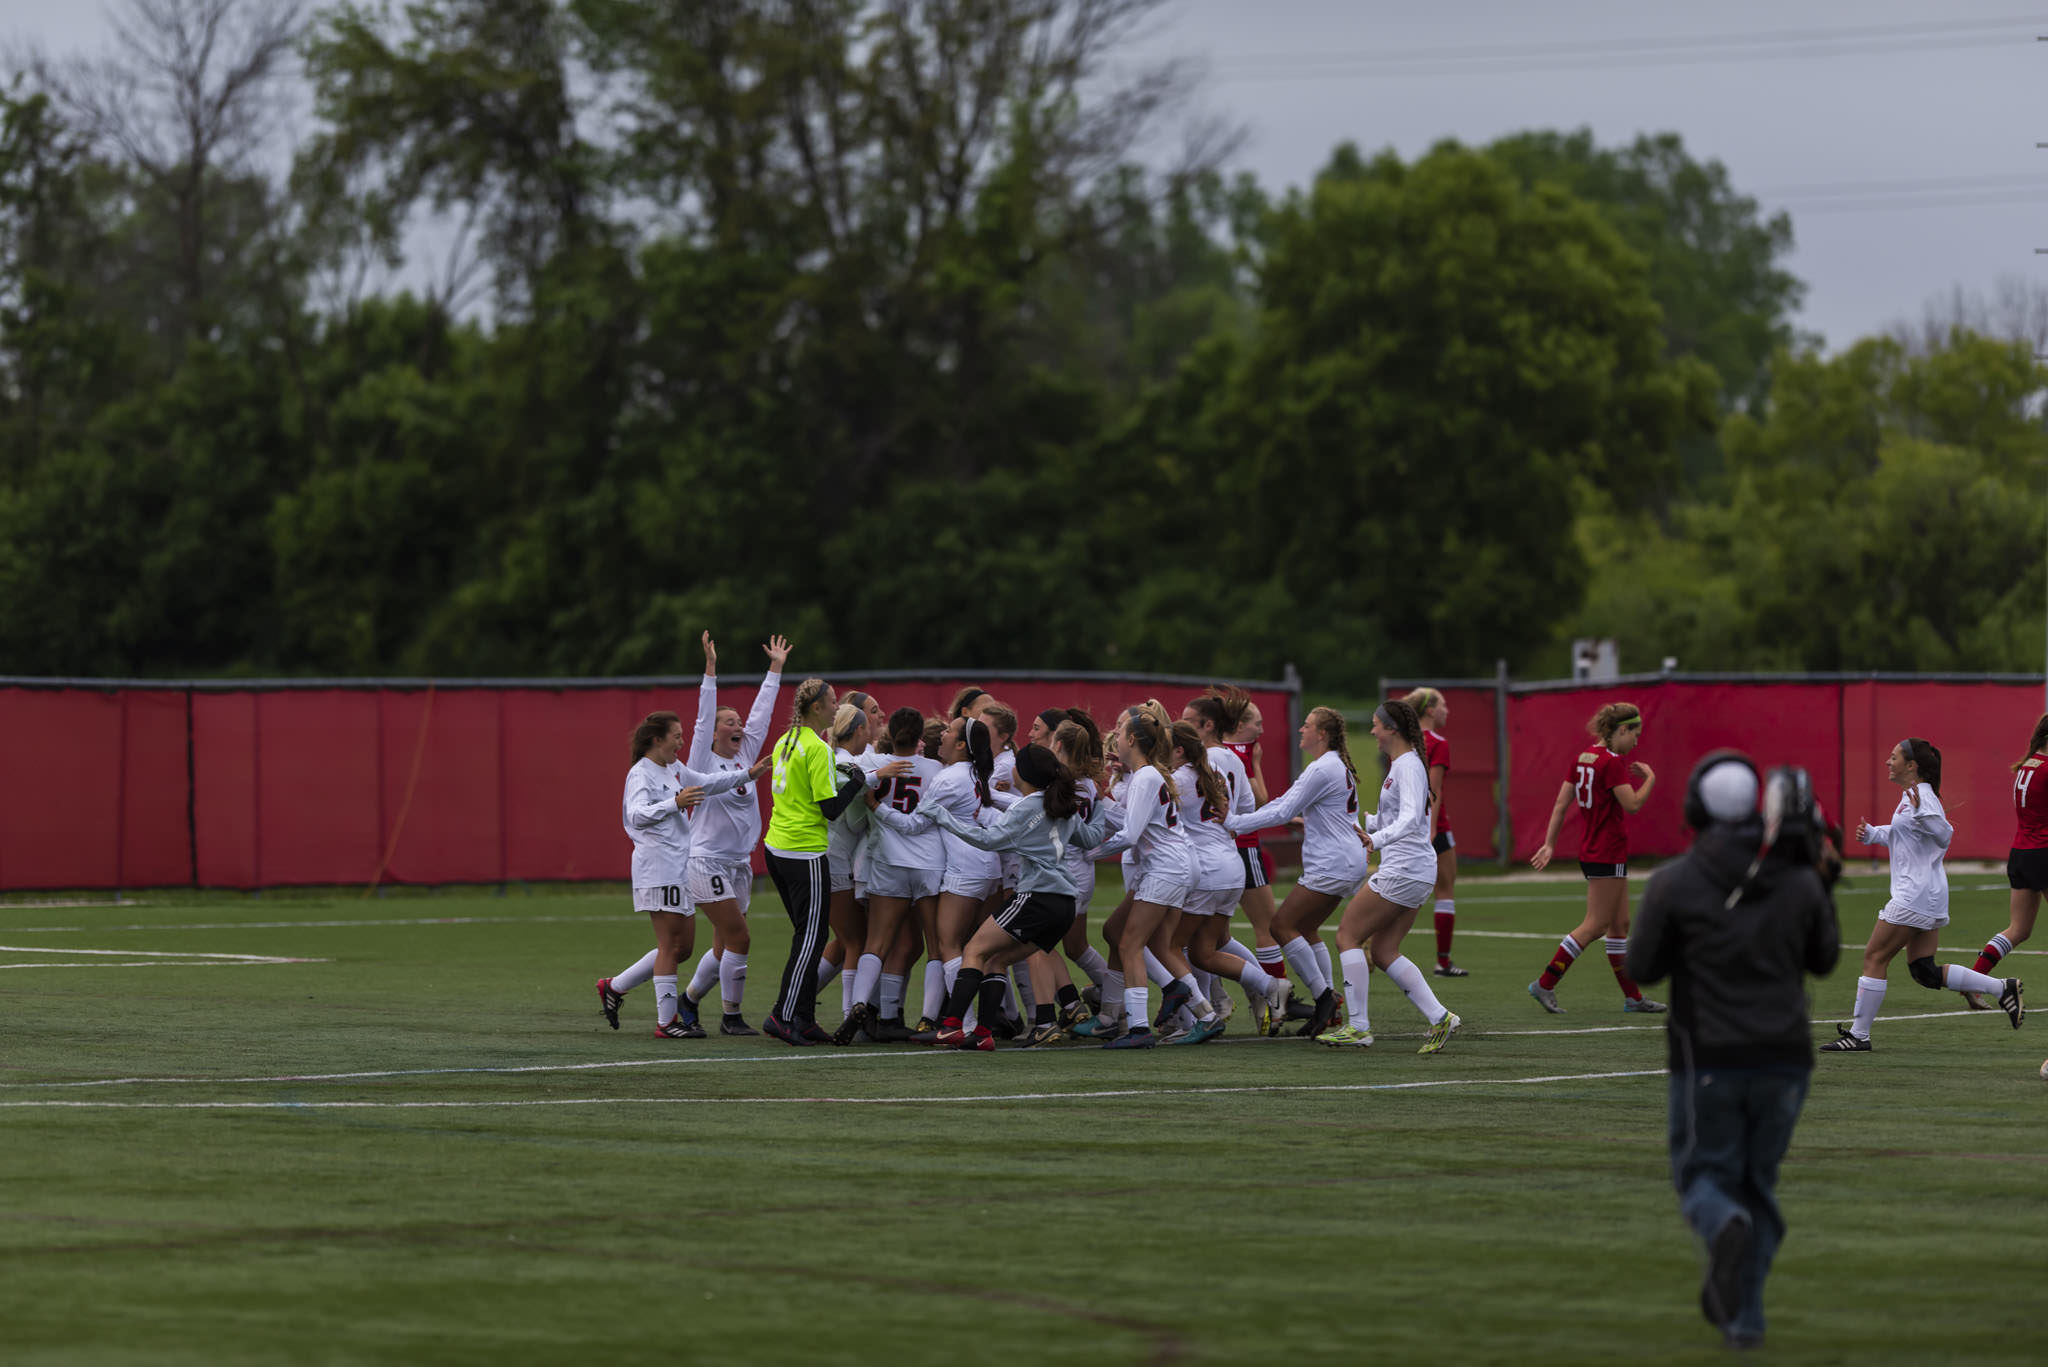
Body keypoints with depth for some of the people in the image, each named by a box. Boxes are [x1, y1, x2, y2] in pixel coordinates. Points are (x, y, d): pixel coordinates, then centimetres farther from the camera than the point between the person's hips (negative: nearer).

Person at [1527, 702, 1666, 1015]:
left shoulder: (1583, 757, 9)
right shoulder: (1613, 762, -17)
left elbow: (1561, 804, 9)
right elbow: (1633, 804, -20)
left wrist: (1550, 843, 11)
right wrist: (1649, 778, -4)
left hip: (1591, 849, 10)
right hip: (1608, 854, -10)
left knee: (1620, 925, 13)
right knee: (1595, 925, -4)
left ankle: (1632, 996, 17)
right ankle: (1545, 984, -6)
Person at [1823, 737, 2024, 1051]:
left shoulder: (1923, 796, -14)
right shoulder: (1910, 795, 16)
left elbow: (1944, 836, -24)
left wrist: (1919, 812, -37)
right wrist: (1872, 834, 18)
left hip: (1916, 895, -10)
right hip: (1926, 896, 10)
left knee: (1874, 957, -4)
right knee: (1924, 971, 10)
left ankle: (1859, 1035, 0)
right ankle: (2002, 989, 10)